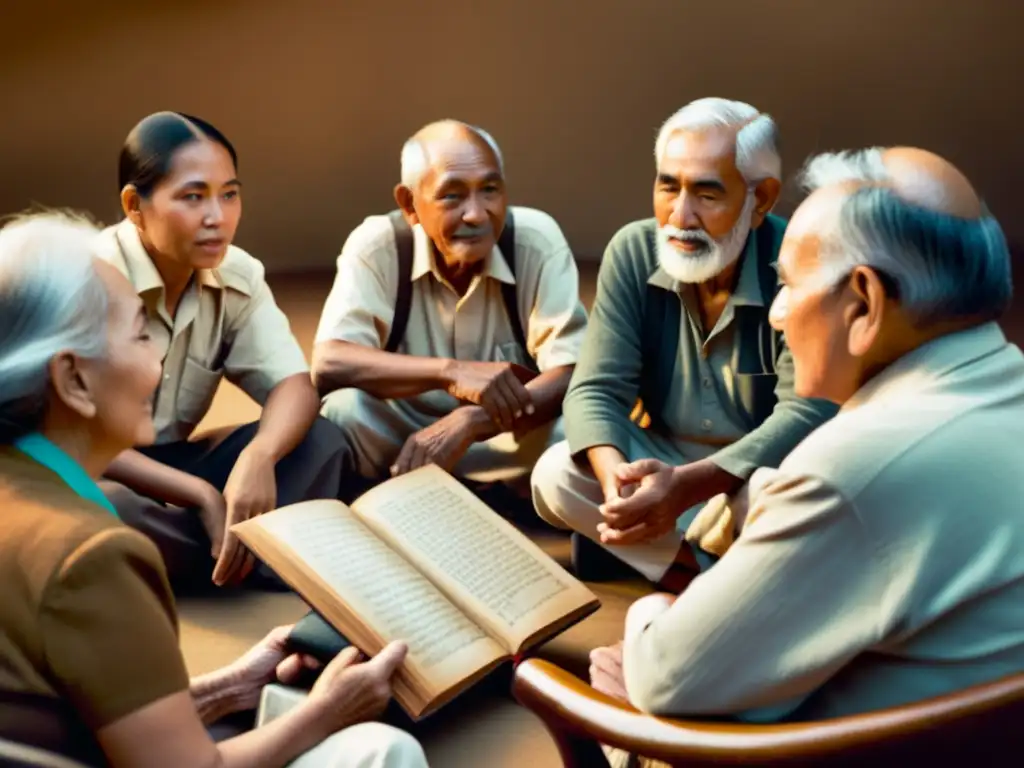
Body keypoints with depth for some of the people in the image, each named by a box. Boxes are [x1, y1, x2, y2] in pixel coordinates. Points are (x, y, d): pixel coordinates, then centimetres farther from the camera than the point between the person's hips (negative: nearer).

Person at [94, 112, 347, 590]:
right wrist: (203, 496, -31)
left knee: (318, 441, -15)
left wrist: (258, 457, -36)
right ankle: (251, 557, -19)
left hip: (167, 466, 5)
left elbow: (295, 385, -13)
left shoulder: (237, 275, -5)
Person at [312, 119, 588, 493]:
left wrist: (468, 423, -36)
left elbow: (573, 374, -21)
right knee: (342, 411, -30)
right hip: (401, 435, 0)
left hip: (505, 439, 0)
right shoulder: (376, 245, -14)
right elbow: (328, 364, -27)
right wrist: (450, 372, -40)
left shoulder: (537, 240, -14)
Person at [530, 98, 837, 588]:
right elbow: (597, 391, -12)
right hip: (666, 459, 4)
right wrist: (616, 477, -36)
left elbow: (807, 411, -28)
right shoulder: (632, 252, -10)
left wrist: (689, 486, -43)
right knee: (557, 475, -22)